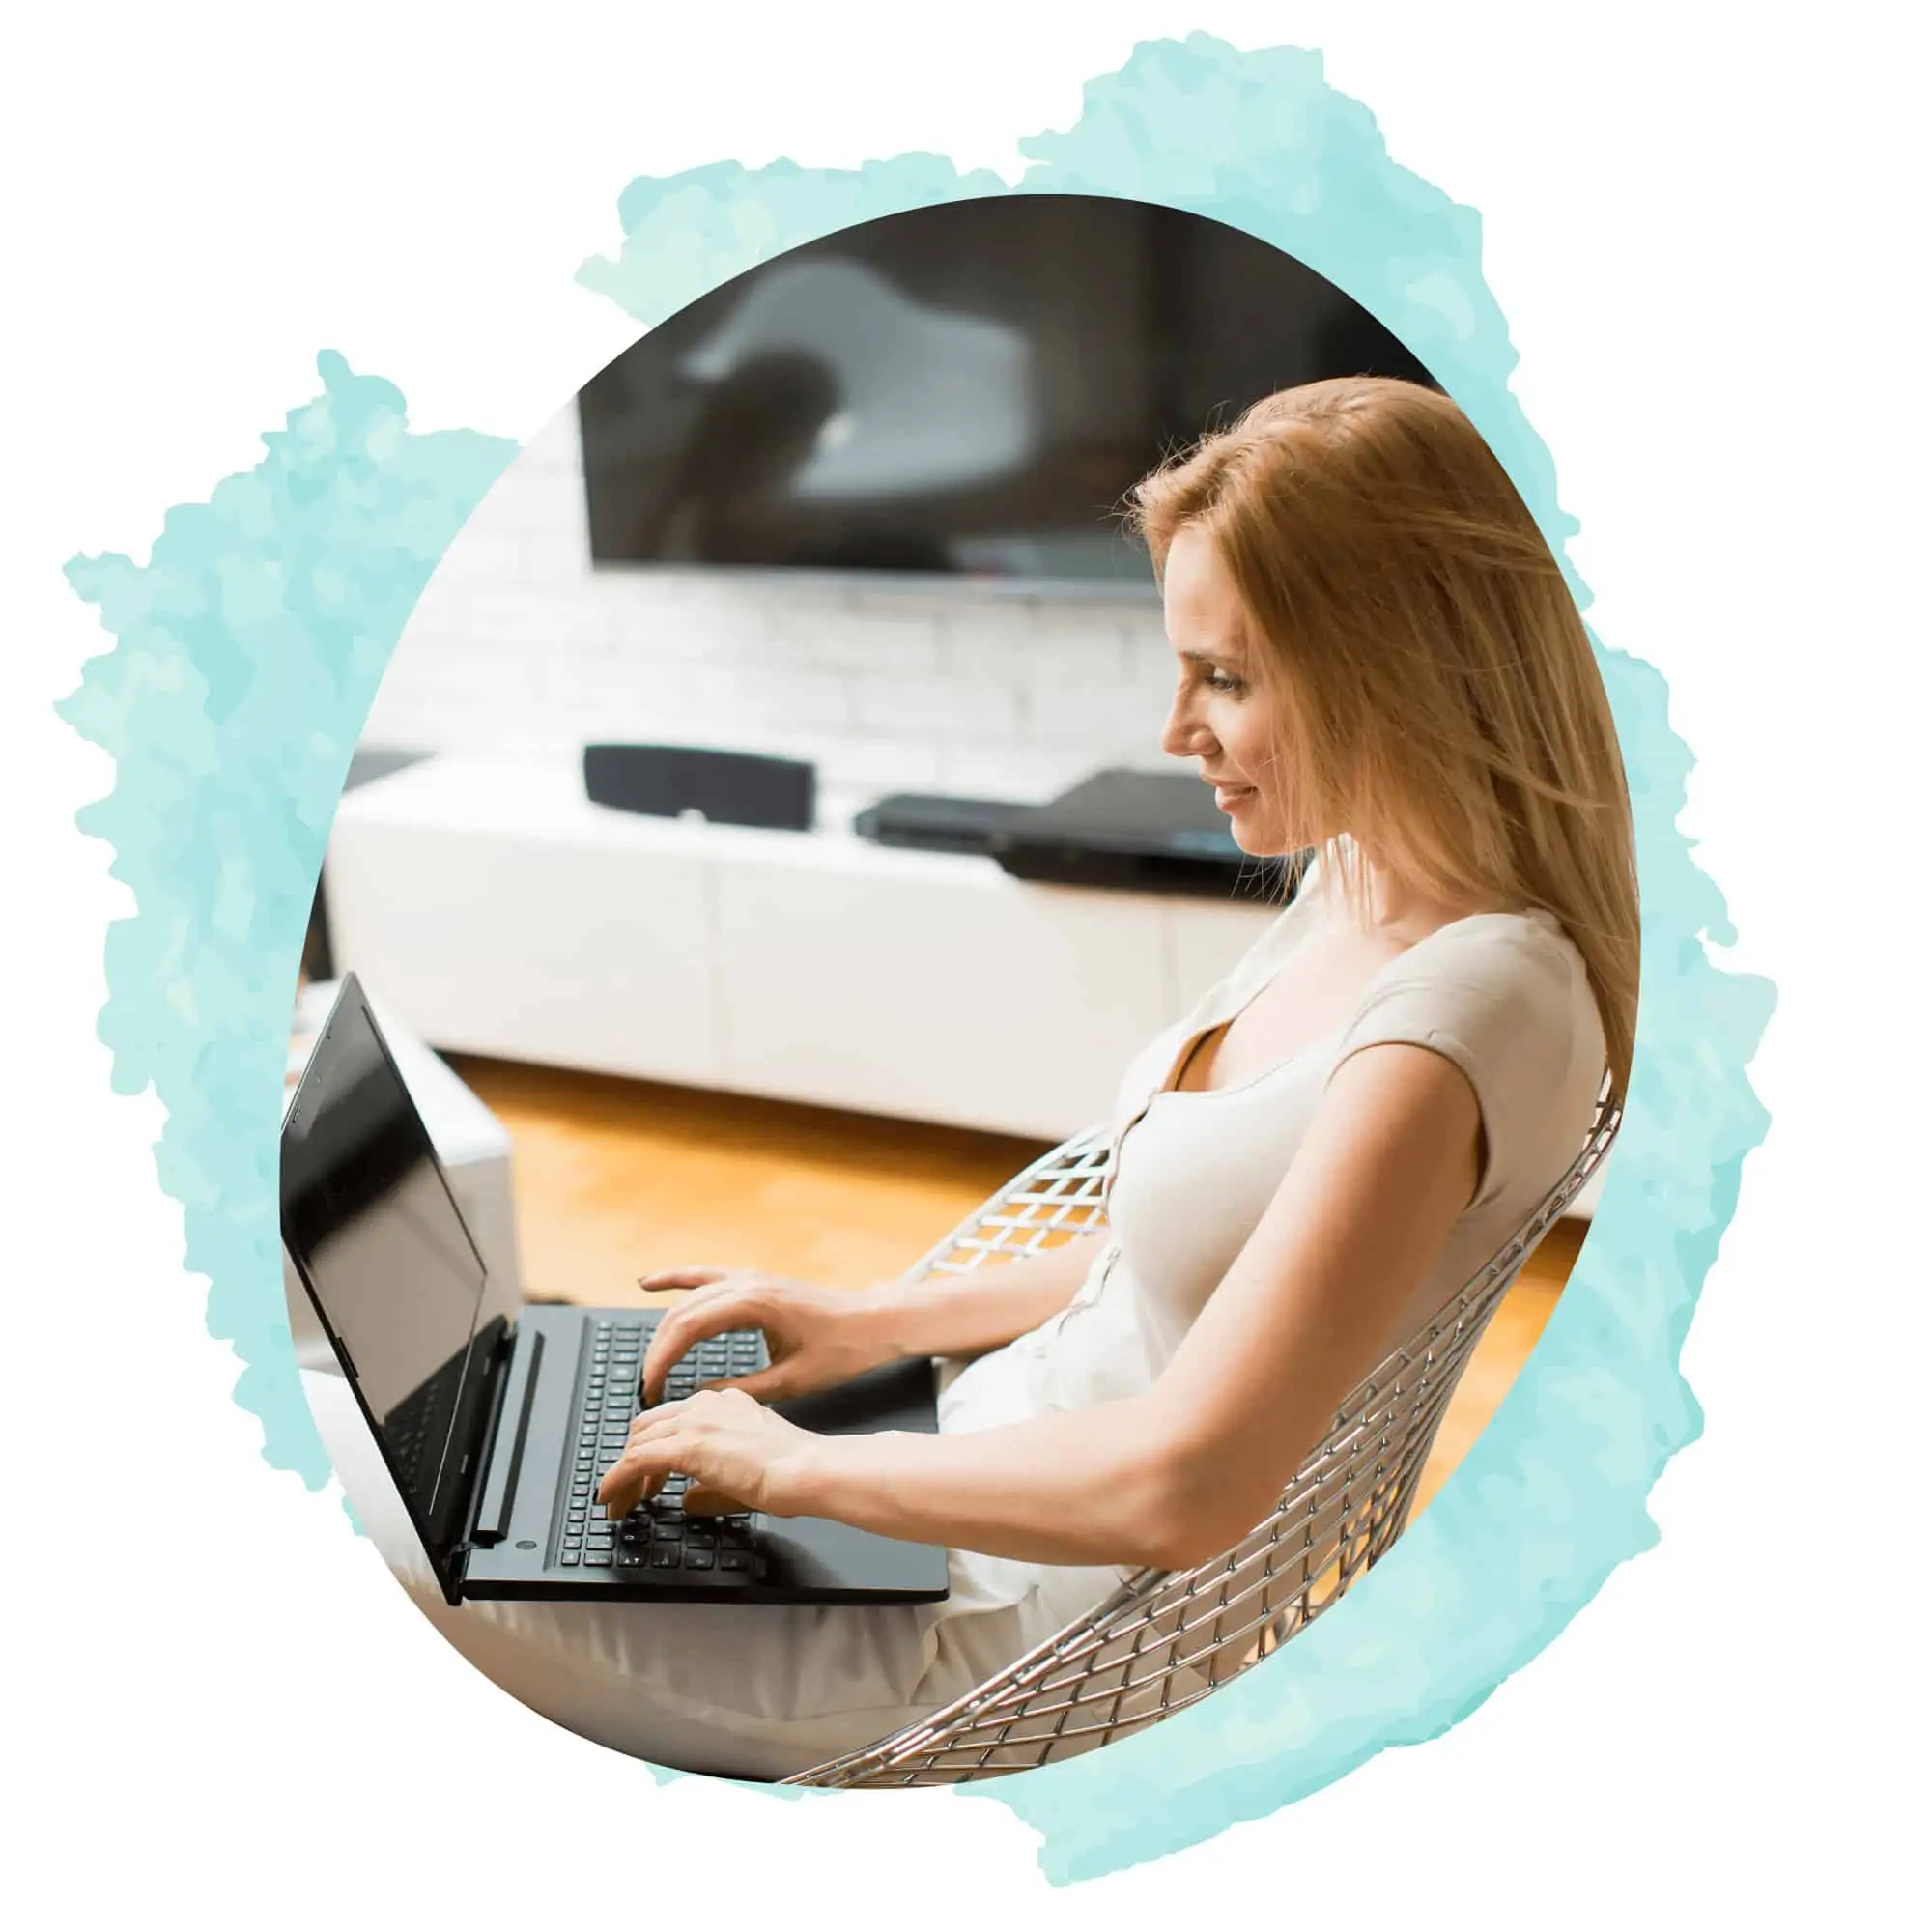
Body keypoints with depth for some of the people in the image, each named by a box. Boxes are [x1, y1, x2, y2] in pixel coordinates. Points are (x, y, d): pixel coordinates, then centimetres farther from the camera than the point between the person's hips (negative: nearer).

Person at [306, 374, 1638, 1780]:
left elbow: (1184, 1484, -32)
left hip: (1011, 1627, -9)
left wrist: (795, 1465, -19)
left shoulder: (1467, 1006, -28)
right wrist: (878, 1321, 6)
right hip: (984, 1446, 9)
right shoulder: (1355, 888, 2)